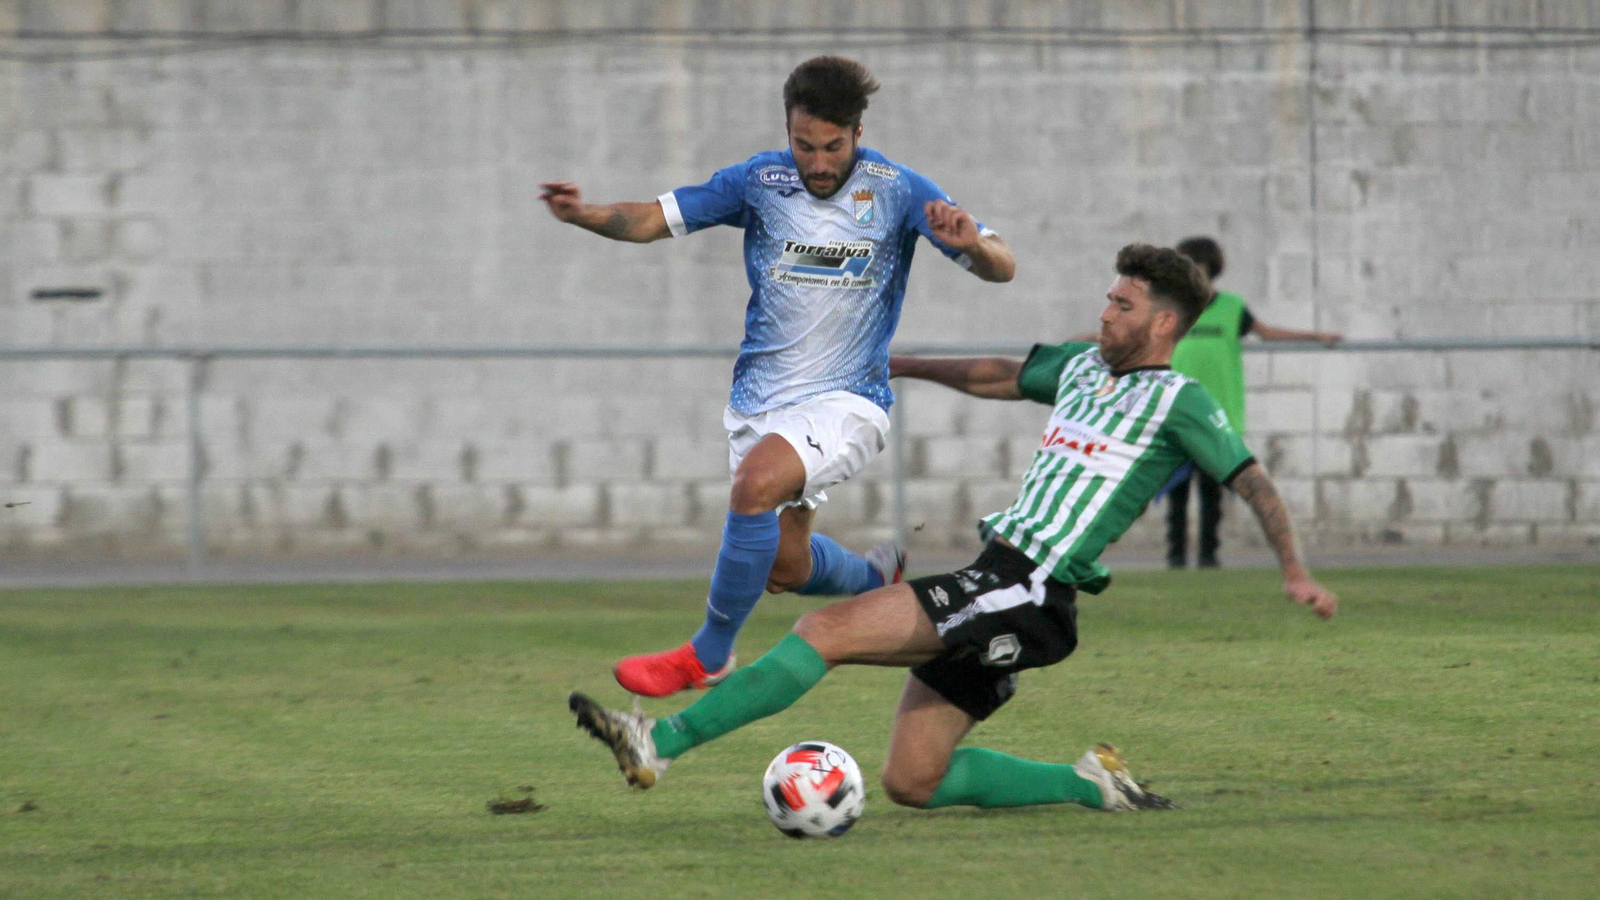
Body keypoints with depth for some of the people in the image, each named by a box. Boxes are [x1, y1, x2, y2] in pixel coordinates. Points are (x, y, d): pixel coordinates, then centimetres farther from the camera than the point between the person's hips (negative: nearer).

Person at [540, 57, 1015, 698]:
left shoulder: (897, 190, -9)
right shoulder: (760, 181, -2)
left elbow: (1001, 268, -9)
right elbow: (654, 219, -1)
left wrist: (972, 244, -33)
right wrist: (582, 214, -21)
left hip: (847, 399, -4)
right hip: (761, 398, 4)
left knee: (756, 483, -30)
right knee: (786, 567, 6)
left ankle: (708, 654, -16)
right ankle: (877, 578, 41)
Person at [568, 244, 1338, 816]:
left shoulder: (1177, 401, -2)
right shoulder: (1081, 366, 19)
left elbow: (1252, 481, -5)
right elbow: (1002, 378, 35)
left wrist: (1294, 570, -16)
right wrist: (905, 366, 38)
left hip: (1028, 595, -9)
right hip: (995, 583, 9)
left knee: (827, 630, -18)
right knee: (911, 783, 8)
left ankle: (659, 745, -20)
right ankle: (1091, 786, 15)